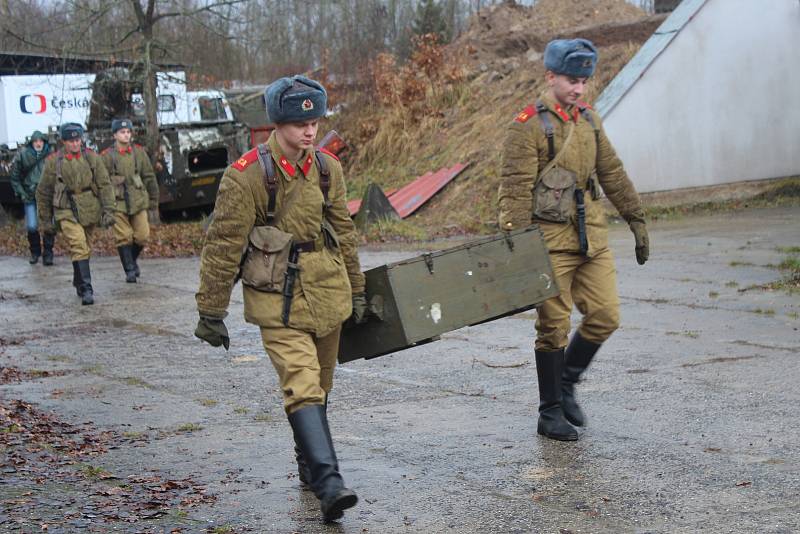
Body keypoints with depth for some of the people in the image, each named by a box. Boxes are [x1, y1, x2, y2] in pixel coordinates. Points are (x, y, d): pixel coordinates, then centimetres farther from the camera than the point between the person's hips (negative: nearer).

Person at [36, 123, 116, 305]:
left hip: (89, 210, 3)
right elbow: (43, 193, 7)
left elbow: (104, 186, 3)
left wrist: (108, 211, -5)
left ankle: (79, 283, 35)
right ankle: (86, 289, -22)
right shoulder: (53, 162, -1)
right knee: (78, 247, -18)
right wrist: (45, 220, 9)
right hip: (66, 211, -2)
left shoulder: (92, 158, 1)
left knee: (83, 248, 14)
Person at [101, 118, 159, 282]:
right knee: (123, 237, -3)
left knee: (142, 235, 0)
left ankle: (133, 259, 28)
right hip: (118, 203, -2)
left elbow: (149, 177, 13)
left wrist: (153, 199, 14)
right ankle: (130, 270, 5)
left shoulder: (139, 152, 7)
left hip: (138, 201, 2)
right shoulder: (107, 156, -1)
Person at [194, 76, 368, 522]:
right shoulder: (247, 175, -14)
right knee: (303, 388, -16)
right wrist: (211, 312, -9)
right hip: (279, 301, -6)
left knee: (320, 386, 16)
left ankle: (308, 461, 34)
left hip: (327, 292, 6)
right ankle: (329, 482, -22)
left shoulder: (327, 168, 4)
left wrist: (356, 289, 19)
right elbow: (223, 246, -11)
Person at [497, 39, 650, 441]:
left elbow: (612, 173, 19)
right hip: (552, 241, -6)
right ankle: (550, 413, 13)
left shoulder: (589, 120, 12)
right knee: (554, 327, 0)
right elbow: (515, 189, -14)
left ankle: (566, 385, 26)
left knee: (605, 316, 4)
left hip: (592, 238, 6)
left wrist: (636, 220, 18)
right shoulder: (529, 125, -9)